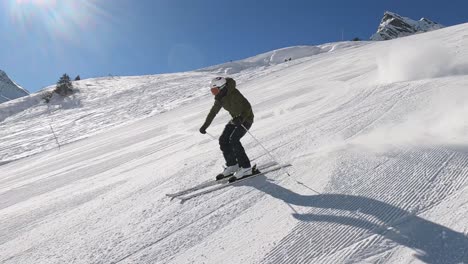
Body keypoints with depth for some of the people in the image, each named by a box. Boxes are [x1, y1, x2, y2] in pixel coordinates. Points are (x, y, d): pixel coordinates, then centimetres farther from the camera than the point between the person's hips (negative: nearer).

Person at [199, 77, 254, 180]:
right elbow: (213, 111, 10)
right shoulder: (220, 98, -1)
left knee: (233, 139, -23)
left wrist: (241, 118, -48)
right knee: (223, 140, -1)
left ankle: (246, 168, -15)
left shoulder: (234, 94, -26)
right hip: (236, 119, 8)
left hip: (246, 118, -8)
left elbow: (247, 107, -30)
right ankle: (232, 166, 12)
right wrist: (205, 125, 11)